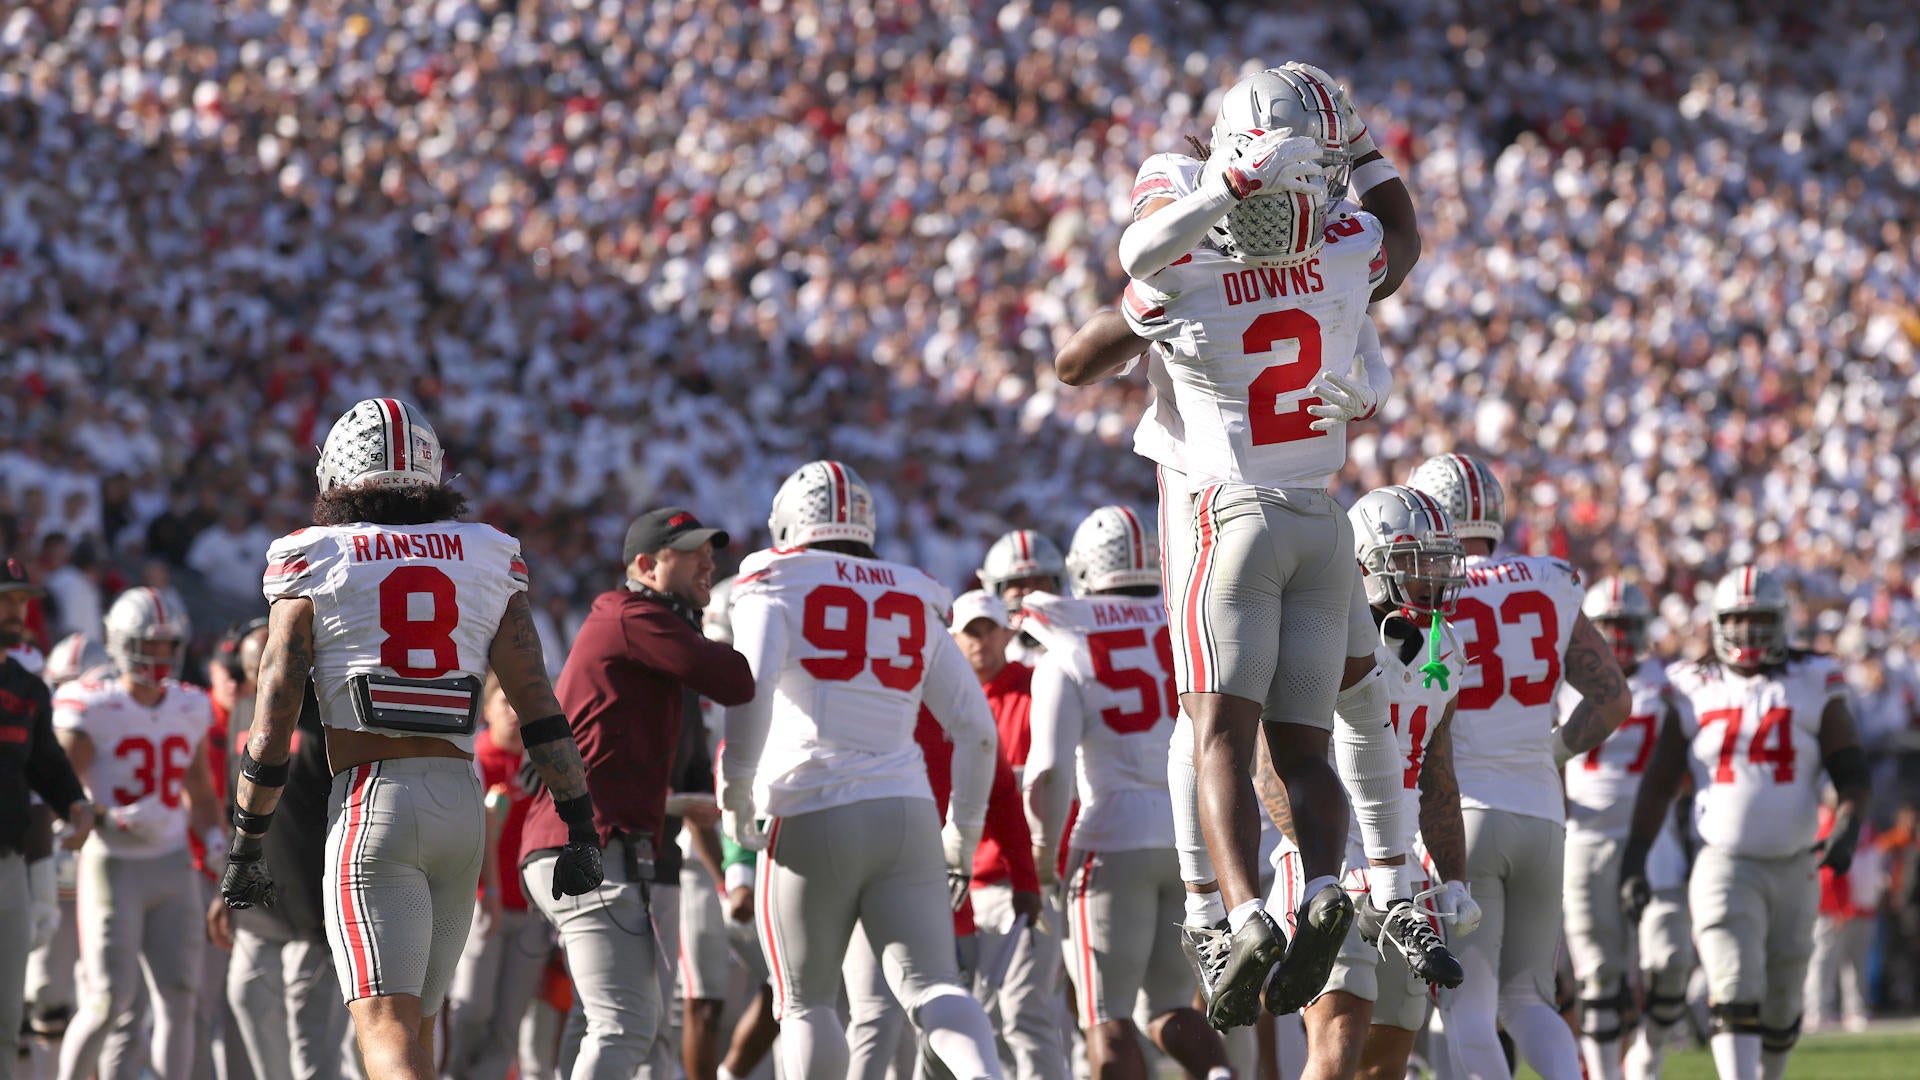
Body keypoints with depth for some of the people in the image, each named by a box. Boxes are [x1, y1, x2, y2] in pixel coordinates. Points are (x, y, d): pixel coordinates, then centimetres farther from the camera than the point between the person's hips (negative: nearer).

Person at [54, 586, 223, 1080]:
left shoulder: (190, 709, 8)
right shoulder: (91, 710, -9)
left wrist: (215, 839, 2)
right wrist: (119, 821, -29)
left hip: (173, 869, 5)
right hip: (112, 867, -5)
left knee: (177, 997, -1)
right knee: (109, 1000, -10)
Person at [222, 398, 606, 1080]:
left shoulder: (311, 565, 1)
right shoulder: (487, 560, 9)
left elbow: (272, 724, -2)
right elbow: (539, 709, 5)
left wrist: (246, 844, 6)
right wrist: (580, 827, 10)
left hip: (370, 799, -4)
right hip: (462, 801, 4)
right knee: (416, 1024, 17)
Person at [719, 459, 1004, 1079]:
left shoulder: (777, 591, 4)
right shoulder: (913, 605, 18)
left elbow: (752, 686, -16)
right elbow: (976, 729, 16)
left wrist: (735, 789, -7)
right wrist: (964, 830, 25)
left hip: (812, 819, -3)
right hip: (906, 817, 3)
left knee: (806, 1003, 10)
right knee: (930, 988, -5)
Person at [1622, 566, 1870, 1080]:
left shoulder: (1814, 689, 3)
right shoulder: (1695, 690, 3)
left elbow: (1851, 773, 1)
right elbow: (1658, 784, 6)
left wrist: (1846, 831, -19)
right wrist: (1634, 862, 0)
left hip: (1794, 868, 2)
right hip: (1724, 864, -2)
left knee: (1781, 1012, 12)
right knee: (1735, 999, -17)